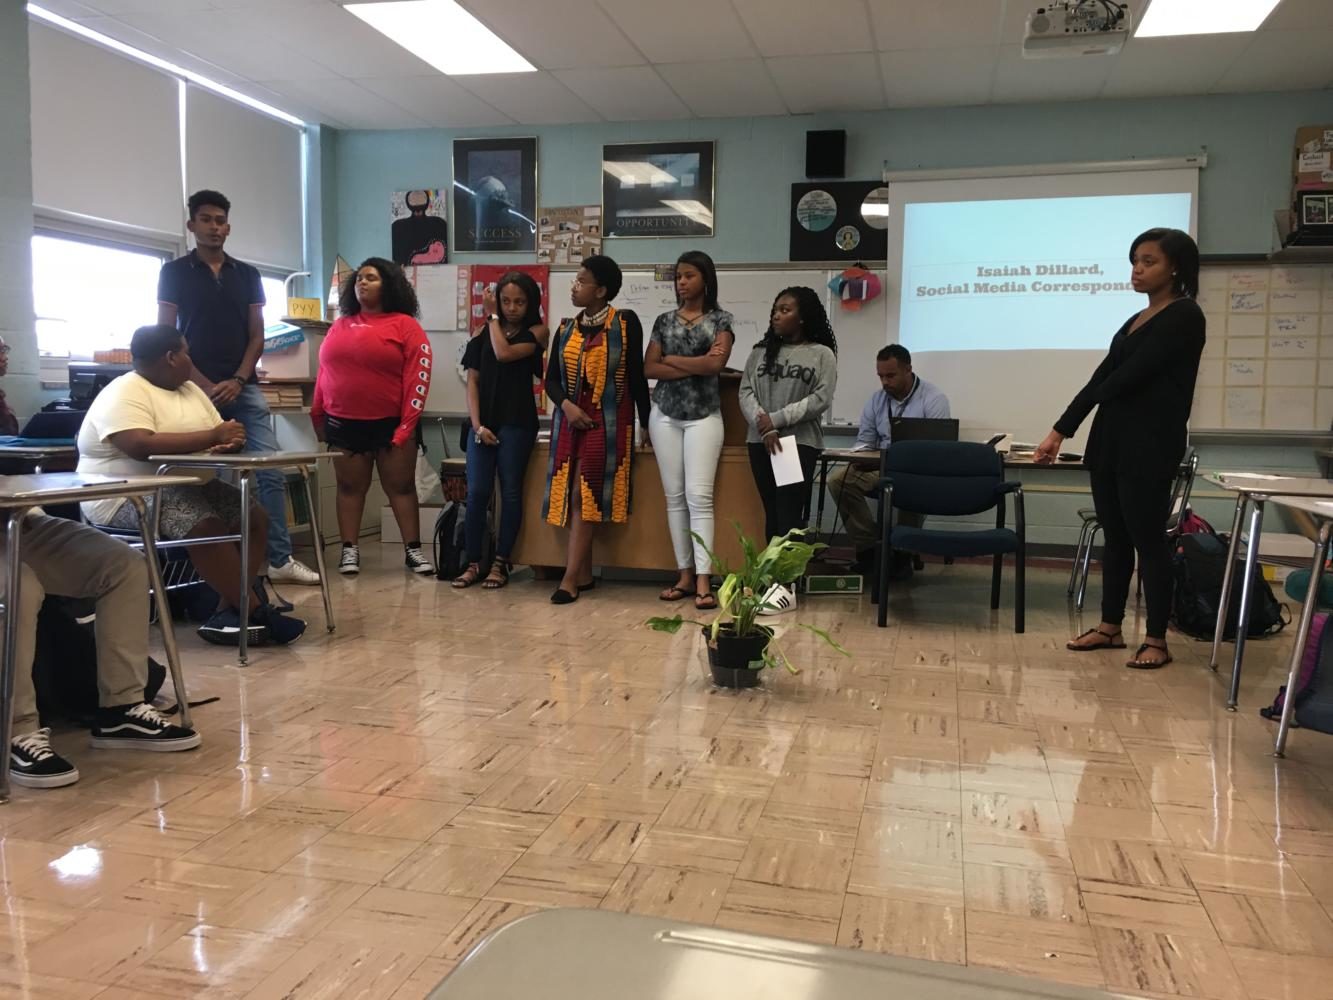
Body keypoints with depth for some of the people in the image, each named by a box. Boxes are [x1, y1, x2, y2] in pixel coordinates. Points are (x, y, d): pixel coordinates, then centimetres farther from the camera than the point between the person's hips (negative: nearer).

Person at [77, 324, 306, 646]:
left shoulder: (189, 389, 14)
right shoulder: (124, 394, -14)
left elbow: (221, 434, 9)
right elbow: (141, 446, -31)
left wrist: (231, 439, -18)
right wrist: (212, 437, -27)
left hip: (184, 486, 9)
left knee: (254, 519, -6)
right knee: (207, 527, -31)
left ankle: (229, 610, -16)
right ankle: (257, 614, -24)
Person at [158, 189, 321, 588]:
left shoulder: (248, 275, 12)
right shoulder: (174, 272, 5)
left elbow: (257, 336, 9)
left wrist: (237, 381, -6)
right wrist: (204, 385, -11)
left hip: (243, 389, 2)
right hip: (196, 389, -2)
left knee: (270, 471, -5)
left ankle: (279, 559, -2)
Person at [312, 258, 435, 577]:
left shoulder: (405, 326, -4)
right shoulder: (340, 326, 11)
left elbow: (418, 377, -9)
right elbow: (324, 372, 14)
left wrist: (407, 425, -15)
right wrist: (317, 416, 11)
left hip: (391, 423, -4)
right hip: (343, 424, 4)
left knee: (401, 486, 3)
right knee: (349, 487, 7)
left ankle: (413, 549, 9)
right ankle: (349, 550, 13)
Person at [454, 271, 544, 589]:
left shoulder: (533, 333, 2)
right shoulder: (483, 333, 10)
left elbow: (504, 353, -16)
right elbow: (472, 381, 7)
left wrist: (493, 317, -2)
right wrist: (477, 424, -4)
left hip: (517, 423, -2)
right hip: (483, 421, 2)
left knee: (510, 491, 0)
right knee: (477, 492, -3)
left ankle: (501, 563, 7)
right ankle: (473, 563, 5)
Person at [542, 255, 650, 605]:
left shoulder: (625, 323, -2)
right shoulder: (566, 329, 12)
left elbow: (637, 375, -1)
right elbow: (551, 378, 9)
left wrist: (647, 422, 0)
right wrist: (566, 404, -11)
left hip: (608, 422, -5)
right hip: (570, 421, 5)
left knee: (586, 497, -9)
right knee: (573, 497, 3)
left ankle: (570, 579, -8)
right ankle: (584, 573, 12)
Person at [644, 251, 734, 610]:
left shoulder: (721, 319, 2)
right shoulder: (664, 320, 10)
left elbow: (715, 365, -13)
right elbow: (649, 369, 0)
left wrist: (670, 358, -3)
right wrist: (695, 365, -9)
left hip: (704, 416, -3)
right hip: (665, 415, 3)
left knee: (699, 495, -10)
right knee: (674, 496, 3)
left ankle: (703, 580, -9)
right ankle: (684, 574, 9)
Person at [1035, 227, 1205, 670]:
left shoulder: (1185, 316, -7)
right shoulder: (1136, 320, 17)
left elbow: (1131, 376, -15)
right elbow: (1102, 378, 13)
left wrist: (1093, 396, 4)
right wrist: (1060, 431, 6)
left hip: (1150, 445, -8)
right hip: (1110, 440, 8)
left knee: (1147, 539, -3)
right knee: (1115, 537, 11)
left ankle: (1156, 639, 7)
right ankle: (1110, 627, 20)